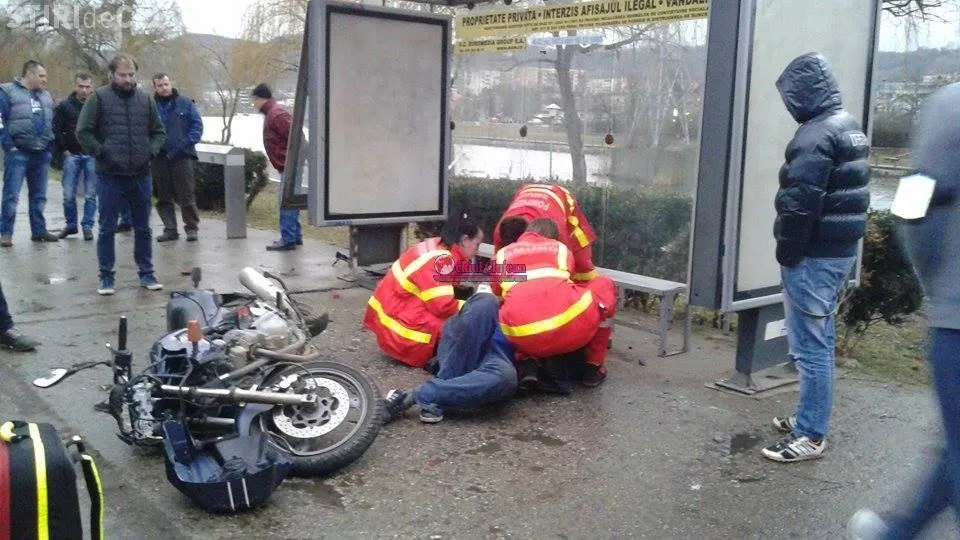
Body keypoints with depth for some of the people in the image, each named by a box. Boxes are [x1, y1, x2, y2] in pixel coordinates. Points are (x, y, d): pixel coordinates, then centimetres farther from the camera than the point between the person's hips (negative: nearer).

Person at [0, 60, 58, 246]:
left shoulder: (46, 96, 17)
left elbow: (52, 124, 21)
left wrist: (50, 146, 11)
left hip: (42, 154, 6)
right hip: (18, 153, -6)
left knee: (39, 196, 11)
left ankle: (39, 230, 19)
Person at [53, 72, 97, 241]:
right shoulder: (65, 106, 3)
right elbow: (56, 130, 3)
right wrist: (63, 150, -3)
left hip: (92, 156, 0)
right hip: (72, 155, 1)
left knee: (91, 194, 2)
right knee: (68, 194, 3)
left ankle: (88, 226, 10)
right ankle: (71, 224, 17)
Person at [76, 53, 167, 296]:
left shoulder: (145, 99, 6)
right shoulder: (99, 98, -3)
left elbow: (159, 131, 14)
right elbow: (83, 132, -4)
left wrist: (151, 151, -2)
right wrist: (102, 153, -11)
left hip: (141, 174, 3)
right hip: (111, 175, -3)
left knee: (143, 228, 11)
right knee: (107, 229, 5)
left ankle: (146, 273, 21)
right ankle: (106, 277, 13)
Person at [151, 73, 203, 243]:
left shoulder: (185, 103, 3)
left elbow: (197, 125, 0)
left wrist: (187, 143, -12)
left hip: (182, 157, -2)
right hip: (160, 157, 2)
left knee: (186, 194, -3)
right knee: (164, 196, 8)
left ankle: (191, 227, 7)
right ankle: (170, 229, 16)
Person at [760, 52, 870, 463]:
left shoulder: (816, 135, -18)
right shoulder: (849, 127, 14)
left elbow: (800, 203, -23)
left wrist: (787, 253, -13)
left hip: (814, 256, -10)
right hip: (841, 251, 10)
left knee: (809, 345, -4)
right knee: (821, 340, 17)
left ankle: (811, 435, 2)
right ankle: (811, 418, 28)